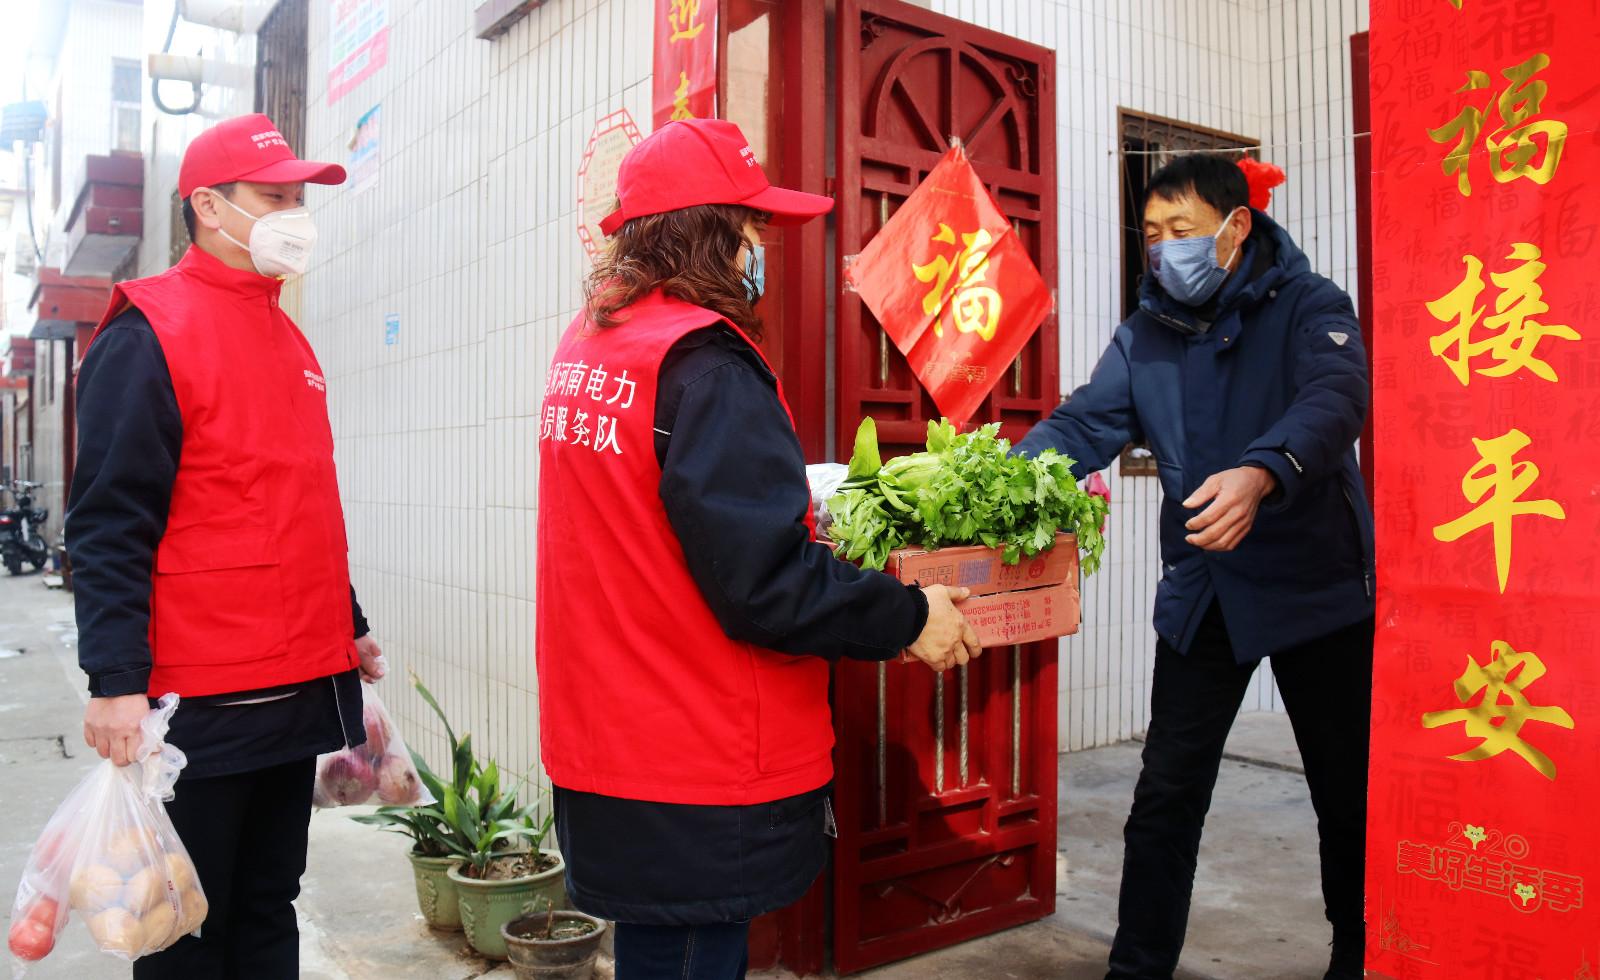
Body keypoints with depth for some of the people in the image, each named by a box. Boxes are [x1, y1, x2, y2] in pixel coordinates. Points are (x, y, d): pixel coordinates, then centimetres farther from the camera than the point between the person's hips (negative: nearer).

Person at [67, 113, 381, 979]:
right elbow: (107, 525, -14)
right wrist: (115, 681, -19)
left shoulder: (289, 341, 14)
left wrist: (349, 627, 21)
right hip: (200, 703, -7)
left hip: (301, 688, 7)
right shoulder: (149, 334, -9)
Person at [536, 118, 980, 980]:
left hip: (605, 752, 9)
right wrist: (910, 618, -10)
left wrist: (792, 511, 18)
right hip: (694, 784, -8)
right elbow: (765, 587, -23)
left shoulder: (585, 347, 9)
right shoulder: (704, 364, -20)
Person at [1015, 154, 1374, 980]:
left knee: (1349, 796, 12)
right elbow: (1081, 426, -6)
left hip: (1317, 586, -3)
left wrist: (1260, 474, -48)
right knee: (1166, 797, 6)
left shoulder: (1307, 306, -8)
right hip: (1200, 593, 3)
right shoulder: (1145, 335, 5)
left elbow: (1334, 401, -26)